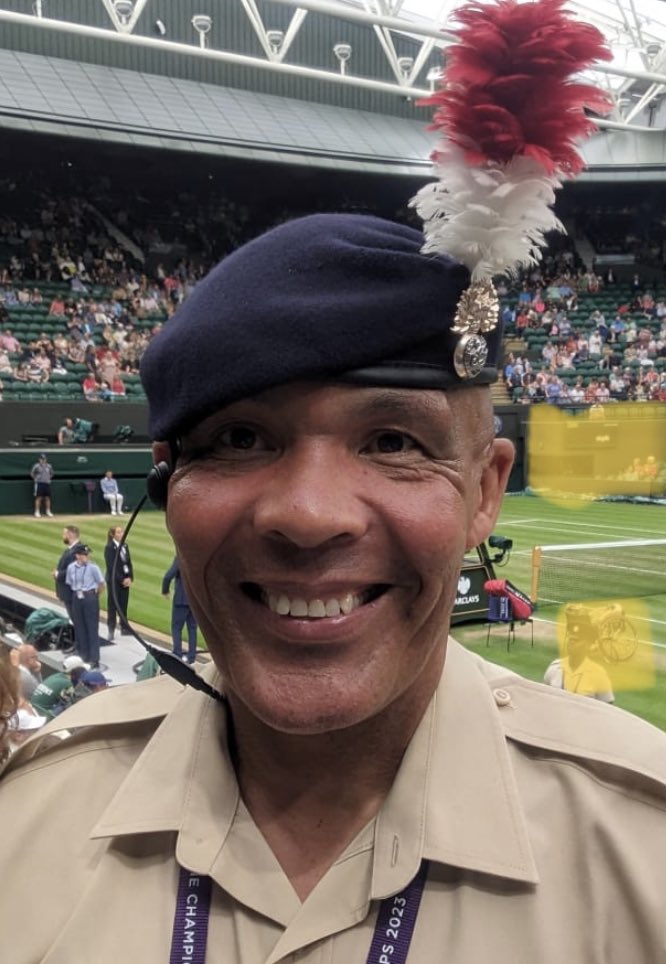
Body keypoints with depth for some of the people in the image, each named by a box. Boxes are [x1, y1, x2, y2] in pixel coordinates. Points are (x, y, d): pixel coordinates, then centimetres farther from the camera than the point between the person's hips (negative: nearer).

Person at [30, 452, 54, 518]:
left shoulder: (49, 466, 8)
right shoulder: (36, 466, -6)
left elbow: (51, 474, 24)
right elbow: (32, 473, 3)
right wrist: (36, 479, 3)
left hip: (47, 483, 5)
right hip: (39, 484, -4)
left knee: (48, 498, 5)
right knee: (38, 498, -7)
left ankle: (48, 511, 13)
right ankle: (37, 512, -4)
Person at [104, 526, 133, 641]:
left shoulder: (125, 546, 9)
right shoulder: (109, 547, -9)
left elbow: (129, 563, 10)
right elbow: (111, 567, -13)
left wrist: (130, 578, -4)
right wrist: (122, 580, -14)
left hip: (125, 580, 5)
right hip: (114, 581, -5)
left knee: (124, 605, 7)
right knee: (112, 605, 0)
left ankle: (124, 628, 13)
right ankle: (111, 630, 4)